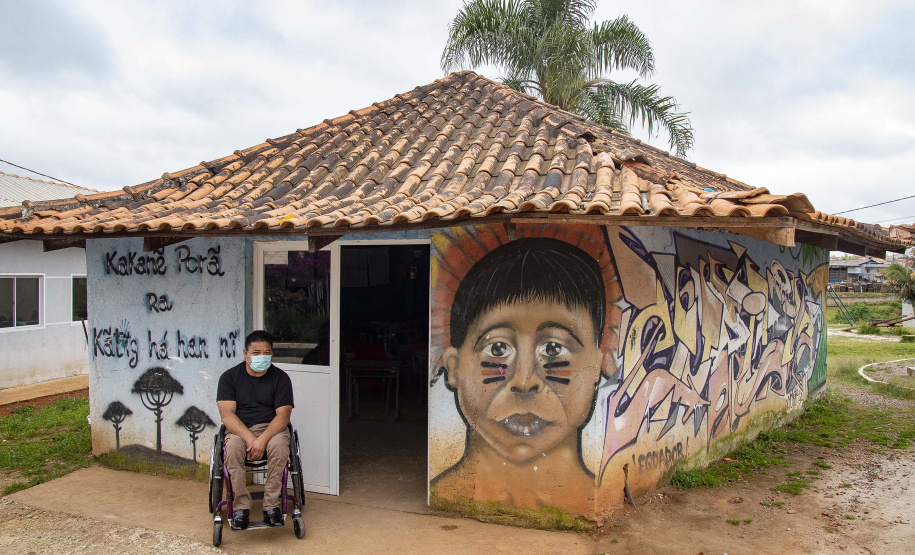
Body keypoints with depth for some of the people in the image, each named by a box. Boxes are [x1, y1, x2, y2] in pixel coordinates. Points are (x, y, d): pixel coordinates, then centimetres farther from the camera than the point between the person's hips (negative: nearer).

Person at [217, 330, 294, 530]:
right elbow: (227, 414, -9)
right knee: (233, 448, -33)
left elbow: (283, 415, -8)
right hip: (239, 430, 0)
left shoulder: (280, 378, 0)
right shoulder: (229, 377, 1)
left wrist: (262, 440, -25)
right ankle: (242, 506, -24)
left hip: (271, 429, 0)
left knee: (279, 445, -33)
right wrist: (249, 438, -24)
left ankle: (271, 505, -24)